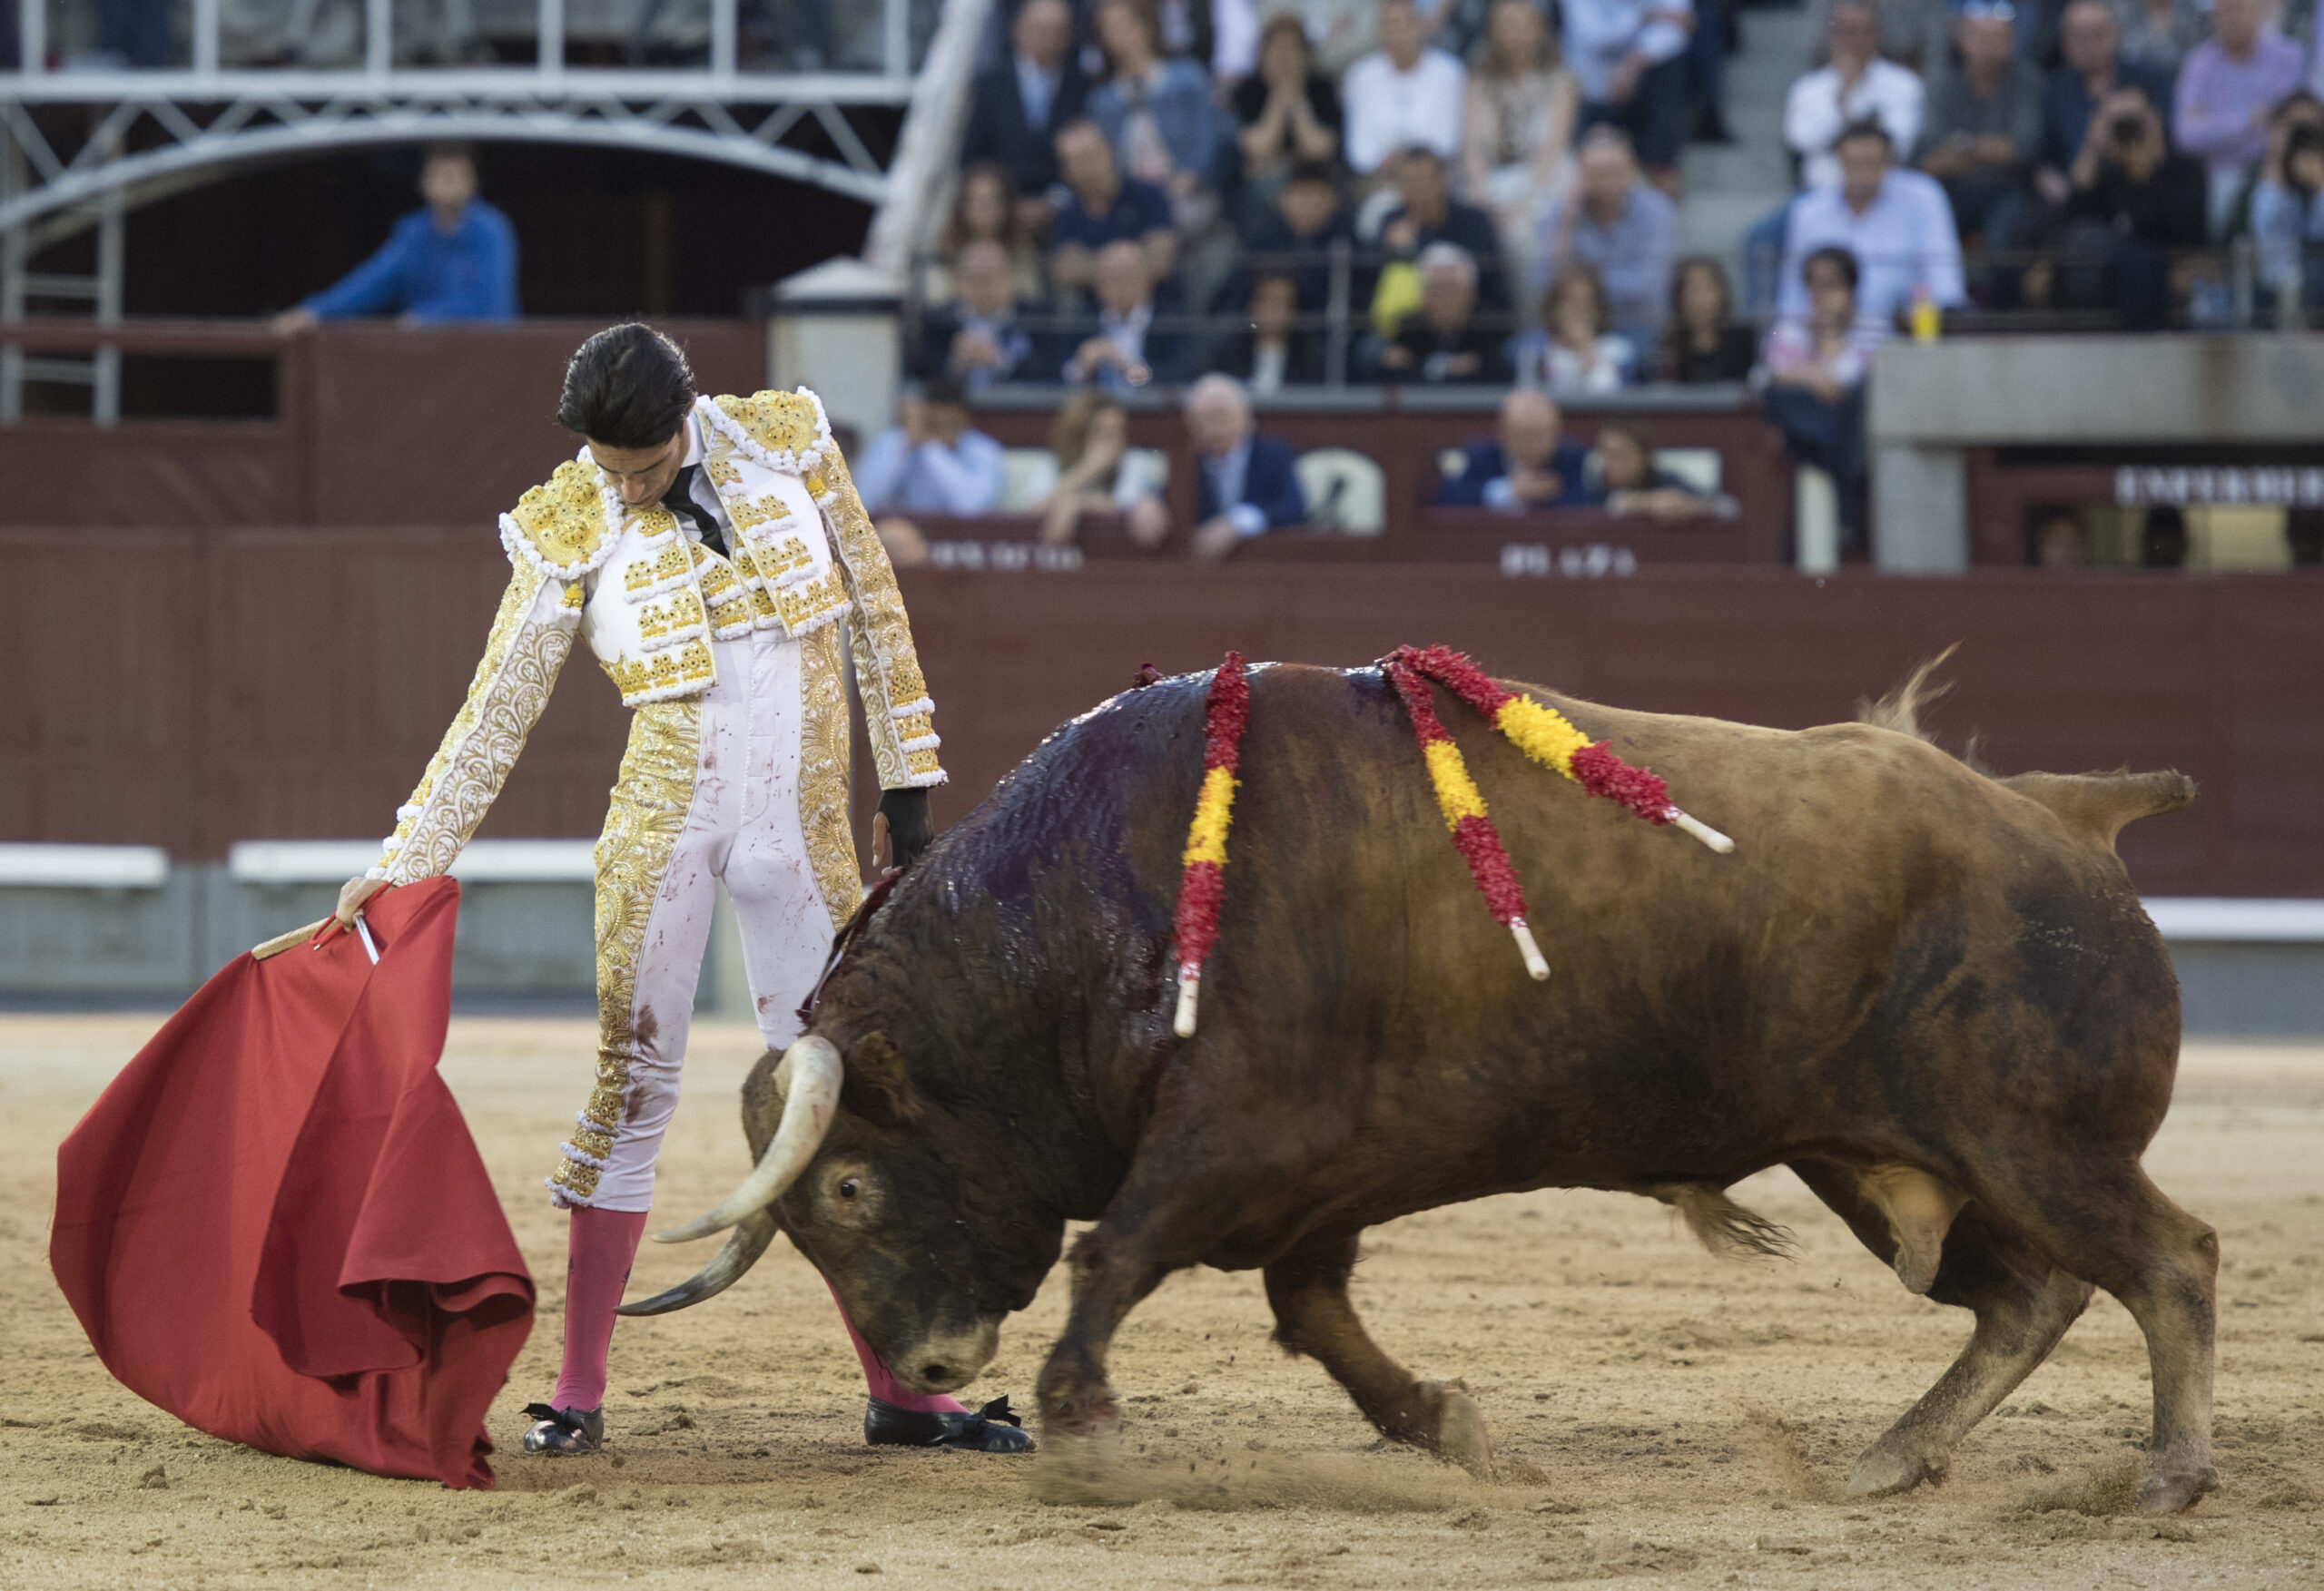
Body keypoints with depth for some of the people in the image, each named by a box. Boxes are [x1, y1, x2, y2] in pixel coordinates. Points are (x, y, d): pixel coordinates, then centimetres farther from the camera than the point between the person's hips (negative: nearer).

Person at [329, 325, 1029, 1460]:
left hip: (805, 831, 2)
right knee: (633, 1086, -3)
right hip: (666, 823, -2)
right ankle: (578, 1390, 5)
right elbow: (497, 715, -2)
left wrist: (906, 785, 5)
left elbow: (877, 614, 6)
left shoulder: (790, 442, -2)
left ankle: (897, 1389, 11)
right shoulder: (569, 533, -6)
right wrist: (408, 860, -6)